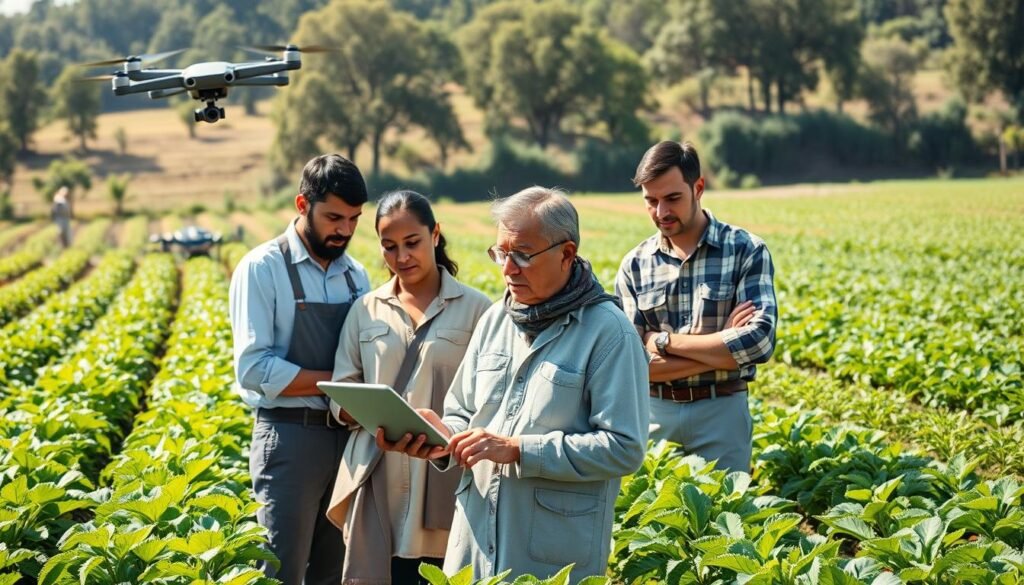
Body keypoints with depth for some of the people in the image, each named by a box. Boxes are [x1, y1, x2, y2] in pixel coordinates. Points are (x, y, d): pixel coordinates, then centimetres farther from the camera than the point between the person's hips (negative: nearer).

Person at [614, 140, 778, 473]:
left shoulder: (746, 251, -4)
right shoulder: (635, 265, 1)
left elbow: (760, 340, -17)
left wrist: (664, 341, -13)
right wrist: (723, 347, -13)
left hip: (720, 411, -2)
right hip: (654, 412, 2)